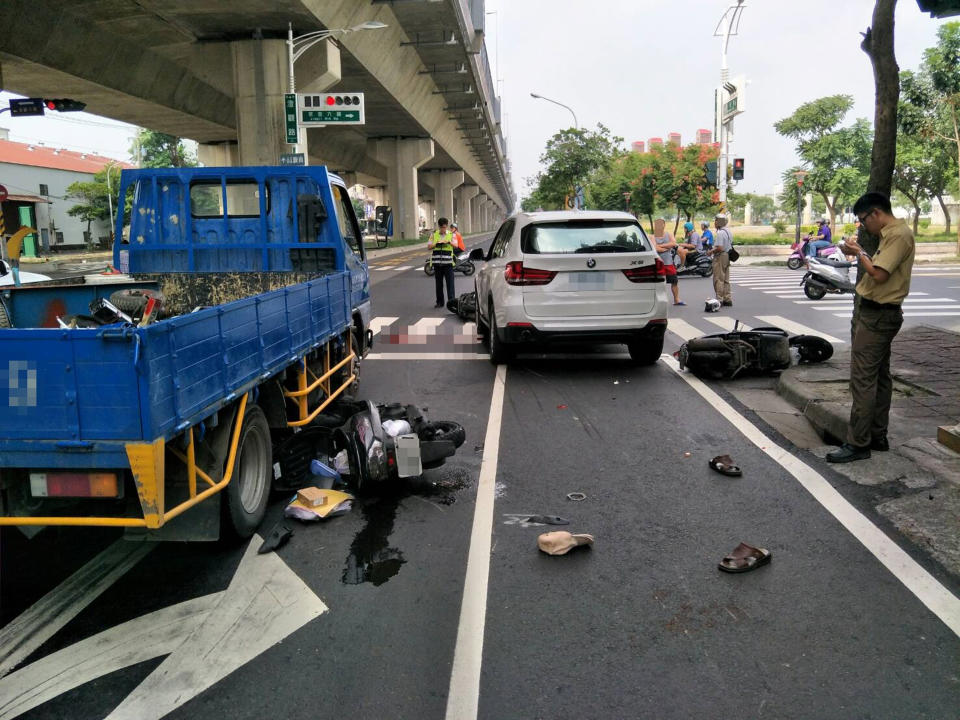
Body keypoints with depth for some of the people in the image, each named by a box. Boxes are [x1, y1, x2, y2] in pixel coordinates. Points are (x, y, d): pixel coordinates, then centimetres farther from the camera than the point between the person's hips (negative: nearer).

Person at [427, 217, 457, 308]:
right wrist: (436, 243, -13)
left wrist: (449, 242, -26)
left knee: (450, 282, -6)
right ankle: (440, 302, 13)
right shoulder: (434, 234, 10)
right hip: (437, 262, 2)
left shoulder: (451, 234, 7)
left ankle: (451, 301, -5)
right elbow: (429, 247, 5)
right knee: (438, 283, 7)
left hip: (448, 263, -2)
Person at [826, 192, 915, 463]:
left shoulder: (898, 235, -16)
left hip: (877, 316, -11)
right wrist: (859, 253, 4)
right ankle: (877, 436, 24)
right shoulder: (891, 234, 16)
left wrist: (859, 252, -10)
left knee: (862, 379, -10)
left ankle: (858, 444, -6)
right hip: (879, 314, 11)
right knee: (880, 377, 15)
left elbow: (879, 275, -23)